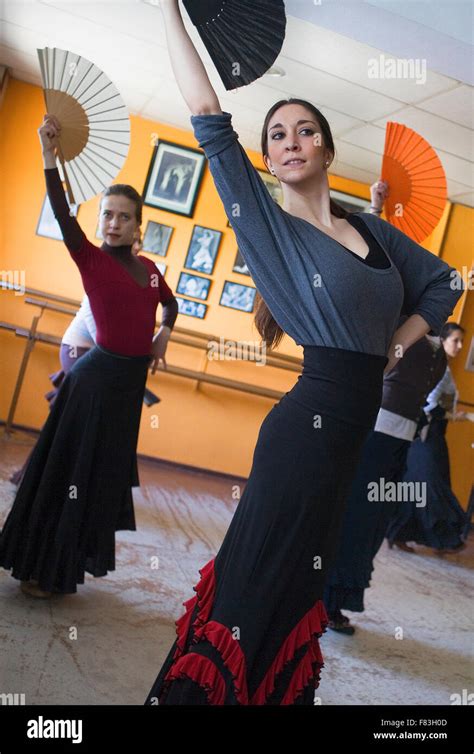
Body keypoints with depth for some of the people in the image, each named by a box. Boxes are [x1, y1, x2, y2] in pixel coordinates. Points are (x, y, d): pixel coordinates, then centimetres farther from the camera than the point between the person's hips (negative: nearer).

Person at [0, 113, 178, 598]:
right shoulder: (91, 259, -7)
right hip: (98, 376, -6)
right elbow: (62, 214, -23)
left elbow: (170, 304, 27)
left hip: (132, 379, 6)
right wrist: (49, 157, -34)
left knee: (106, 473, 13)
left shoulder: (148, 267, 9)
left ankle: (65, 565, 29)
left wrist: (163, 335, 8)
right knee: (72, 468, 2)